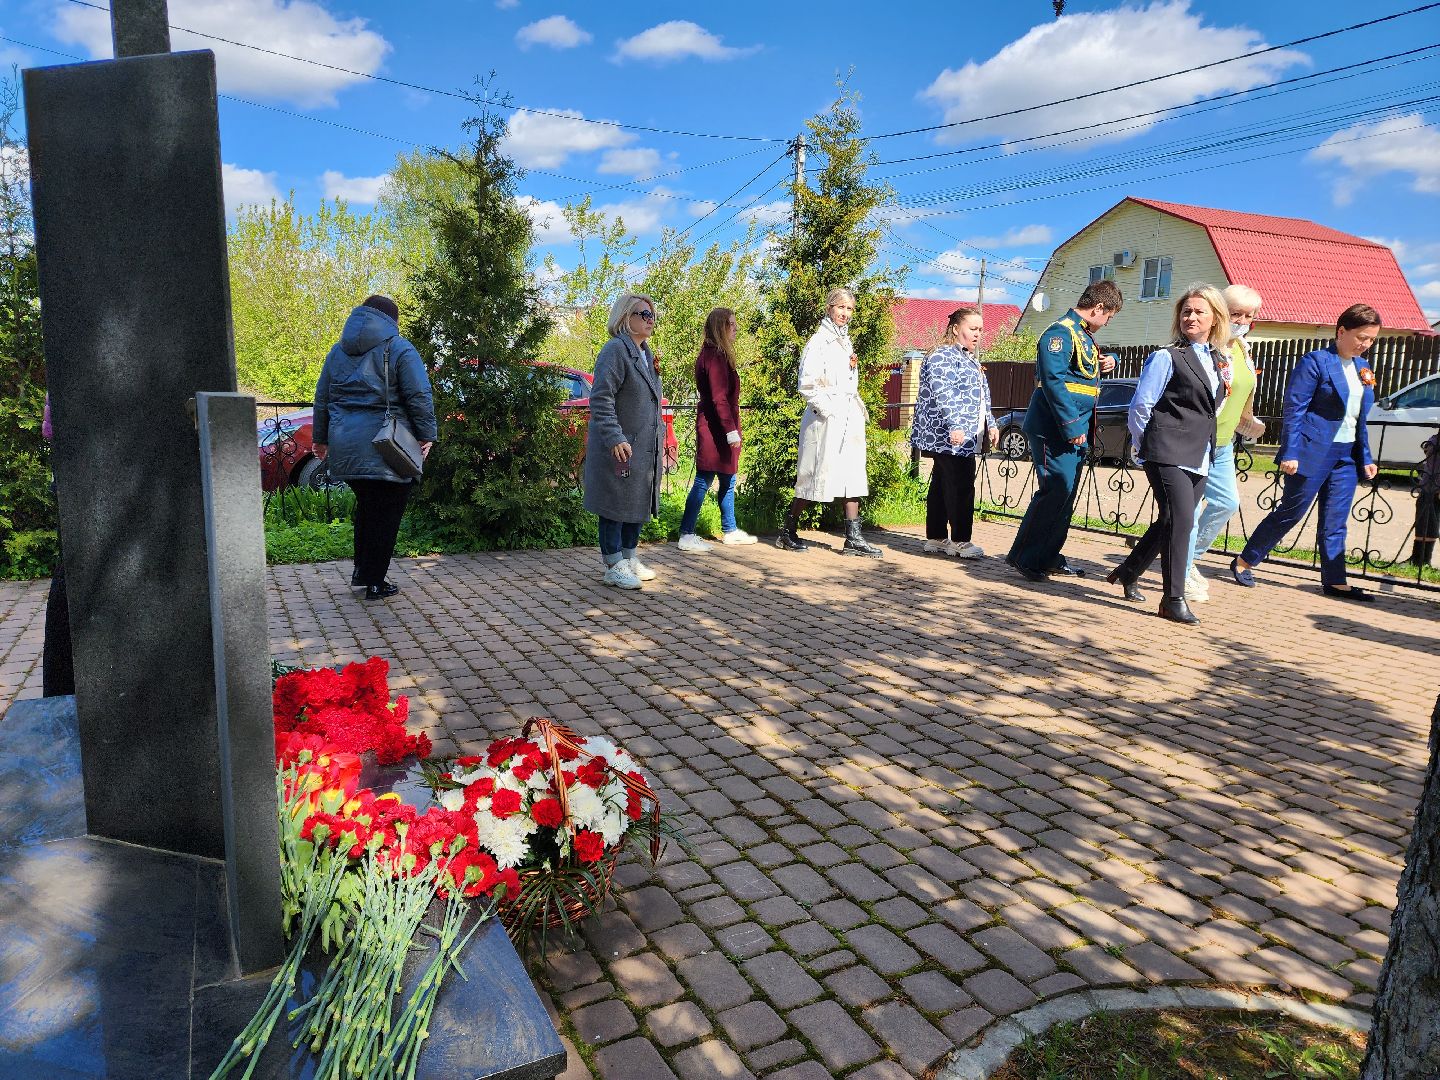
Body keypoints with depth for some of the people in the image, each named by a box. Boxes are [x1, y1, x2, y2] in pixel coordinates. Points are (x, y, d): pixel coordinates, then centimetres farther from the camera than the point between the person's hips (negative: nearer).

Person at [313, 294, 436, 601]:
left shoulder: (338, 350, 15)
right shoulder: (399, 348, -3)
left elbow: (322, 397, 19)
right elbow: (419, 397, -10)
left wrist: (321, 438, 25)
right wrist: (427, 435, -4)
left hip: (345, 446, 6)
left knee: (366, 506, 22)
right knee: (387, 512, 2)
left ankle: (361, 569, 25)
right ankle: (375, 582, 6)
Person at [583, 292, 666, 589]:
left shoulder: (646, 354, 15)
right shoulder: (616, 350, -13)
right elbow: (600, 400, -20)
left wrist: (659, 433, 20)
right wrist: (615, 438, -26)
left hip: (645, 447, 9)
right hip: (620, 449, -9)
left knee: (637, 503, 15)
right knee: (615, 505, 0)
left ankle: (629, 558, 28)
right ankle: (613, 567, 8)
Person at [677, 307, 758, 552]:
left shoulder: (717, 355, 17)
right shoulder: (715, 357, -15)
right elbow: (719, 398, -21)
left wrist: (732, 428, 18)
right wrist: (731, 430, -22)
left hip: (718, 428, 10)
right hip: (716, 429, -10)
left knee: (728, 481, 16)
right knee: (703, 482, -6)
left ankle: (729, 531, 26)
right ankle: (686, 536, -2)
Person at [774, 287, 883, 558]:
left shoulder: (845, 340, 18)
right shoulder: (819, 341, -7)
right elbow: (807, 385, -14)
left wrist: (857, 408, 10)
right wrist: (827, 410, -17)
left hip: (850, 418, 8)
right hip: (826, 419, -8)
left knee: (853, 476, 4)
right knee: (817, 475, -3)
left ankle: (853, 538, 5)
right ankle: (787, 531, 10)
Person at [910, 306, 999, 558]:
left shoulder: (970, 360, 22)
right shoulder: (942, 357, -10)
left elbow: (982, 397, 31)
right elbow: (943, 395, -21)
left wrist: (991, 424, 27)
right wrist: (955, 425, -29)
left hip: (965, 438, 10)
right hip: (950, 437, -10)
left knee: (941, 485, 11)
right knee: (962, 487, -10)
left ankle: (936, 537, 16)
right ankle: (960, 540, -4)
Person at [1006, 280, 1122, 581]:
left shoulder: (1085, 335, 19)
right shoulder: (1060, 332, -12)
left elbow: (1086, 367, 37)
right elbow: (1054, 380, -22)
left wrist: (1107, 362, 13)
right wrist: (1071, 426, -23)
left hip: (1075, 432, 10)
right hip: (1055, 430, -10)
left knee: (1065, 493, 12)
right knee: (1057, 489, -13)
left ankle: (1049, 557, 20)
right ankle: (1024, 557, -5)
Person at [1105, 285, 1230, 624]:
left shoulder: (1220, 361, 16)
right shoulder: (1167, 357, -4)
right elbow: (1140, 406, -5)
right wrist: (1144, 446, 1)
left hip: (1199, 458, 7)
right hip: (1168, 453, -7)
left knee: (1170, 521, 12)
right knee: (1180, 520, -13)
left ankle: (1128, 572, 31)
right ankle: (1173, 600, -7)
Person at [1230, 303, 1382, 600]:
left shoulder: (1362, 367, 14)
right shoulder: (1315, 362, -9)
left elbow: (1360, 418, 18)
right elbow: (1294, 410, -13)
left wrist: (1366, 457, 14)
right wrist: (1290, 453, -18)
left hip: (1347, 456, 7)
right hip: (1313, 452, -7)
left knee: (1335, 523, 8)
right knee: (1291, 512, 0)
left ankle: (1335, 581, 13)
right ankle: (1243, 562, 13)